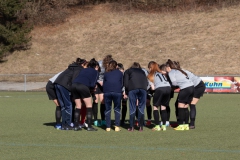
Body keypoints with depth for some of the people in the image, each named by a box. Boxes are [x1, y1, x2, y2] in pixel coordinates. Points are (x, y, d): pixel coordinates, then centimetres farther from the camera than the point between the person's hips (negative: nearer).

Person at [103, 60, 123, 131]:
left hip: (107, 92, 1)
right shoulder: (120, 73, 18)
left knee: (107, 109, 7)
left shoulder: (106, 73, 20)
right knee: (117, 109, 7)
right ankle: (117, 126, -2)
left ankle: (108, 127, 4)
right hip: (117, 91, -1)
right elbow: (122, 84, 20)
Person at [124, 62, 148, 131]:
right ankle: (141, 127, 5)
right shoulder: (142, 72, 33)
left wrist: (126, 93, 19)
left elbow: (126, 82, 13)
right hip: (143, 88, 2)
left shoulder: (128, 71, 26)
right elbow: (146, 83, 20)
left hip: (132, 89, -2)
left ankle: (132, 127, 2)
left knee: (132, 108, 3)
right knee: (141, 108, 7)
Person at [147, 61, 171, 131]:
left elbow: (153, 88, 6)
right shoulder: (161, 73, 28)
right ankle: (164, 126, 12)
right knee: (163, 107, 16)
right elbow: (166, 80, 16)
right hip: (168, 88, 5)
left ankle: (157, 126, 3)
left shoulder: (150, 75, 13)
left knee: (155, 107, 10)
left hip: (160, 89, -5)